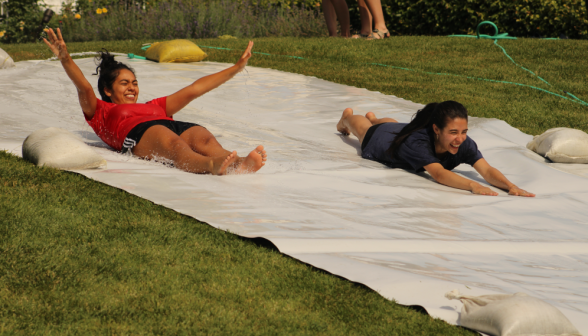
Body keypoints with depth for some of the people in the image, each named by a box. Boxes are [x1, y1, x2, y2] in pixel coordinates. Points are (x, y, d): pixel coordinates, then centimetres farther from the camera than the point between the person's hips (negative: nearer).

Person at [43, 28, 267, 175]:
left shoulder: (154, 106, 45)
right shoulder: (102, 112, 32)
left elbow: (193, 90, 43)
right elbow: (84, 88, 13)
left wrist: (236, 68, 42)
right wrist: (65, 60, -7)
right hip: (139, 132, -5)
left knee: (204, 139, -31)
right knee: (174, 145, -39)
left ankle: (239, 163, -63)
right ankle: (212, 166, -72)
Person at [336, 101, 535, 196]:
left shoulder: (464, 144, -43)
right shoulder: (418, 141, -55)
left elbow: (487, 170, -53)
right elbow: (438, 174, -68)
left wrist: (510, 186, -73)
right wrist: (472, 185, -83)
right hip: (379, 139, -4)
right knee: (363, 128, 34)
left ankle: (373, 118, 76)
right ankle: (347, 117, 69)